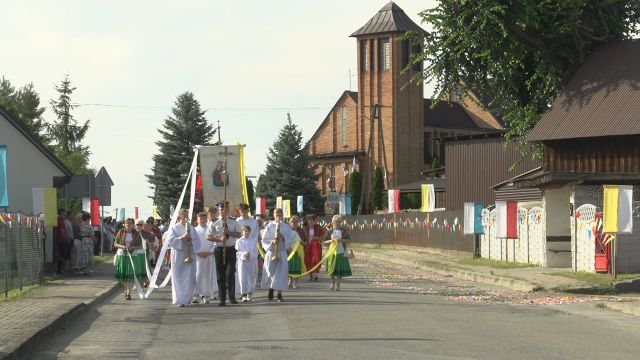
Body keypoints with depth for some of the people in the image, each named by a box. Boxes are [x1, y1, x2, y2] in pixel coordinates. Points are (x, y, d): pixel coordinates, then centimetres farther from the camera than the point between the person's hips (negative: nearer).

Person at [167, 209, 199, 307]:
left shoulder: (191, 228, 13)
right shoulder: (174, 228, 3)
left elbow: (198, 241, 11)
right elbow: (170, 240, -10)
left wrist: (191, 241, -10)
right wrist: (182, 238, -19)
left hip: (189, 256, 3)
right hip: (178, 257, -3)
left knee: (189, 279, 1)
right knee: (179, 279, -5)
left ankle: (187, 298, 14)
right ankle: (179, 300, -3)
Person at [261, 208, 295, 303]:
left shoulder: (286, 227, 7)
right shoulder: (269, 226, 4)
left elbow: (292, 238, 3)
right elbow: (264, 240, 0)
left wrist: (283, 237, -14)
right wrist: (272, 242, -17)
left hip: (282, 252, 0)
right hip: (271, 252, 0)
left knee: (281, 272, -7)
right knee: (270, 272, 0)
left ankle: (280, 294, -3)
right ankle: (270, 290, 20)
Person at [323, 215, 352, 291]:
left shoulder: (343, 231, 5)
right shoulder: (330, 231, 5)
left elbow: (348, 241, 3)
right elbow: (325, 242, 6)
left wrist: (341, 240, -14)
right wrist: (330, 241, -12)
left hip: (341, 253, 0)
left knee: (340, 270, -3)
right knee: (332, 269, 2)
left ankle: (337, 284, 7)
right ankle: (333, 283, 22)